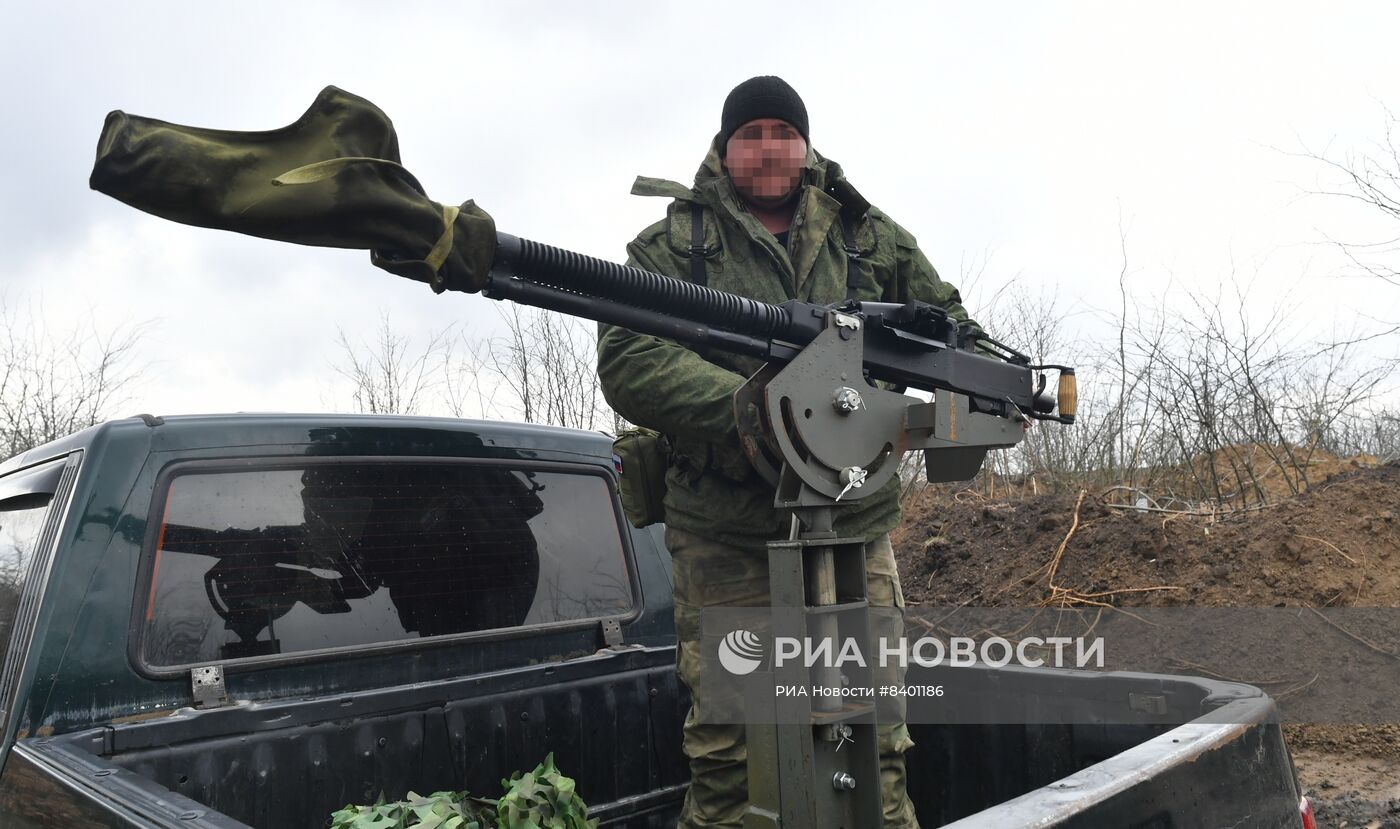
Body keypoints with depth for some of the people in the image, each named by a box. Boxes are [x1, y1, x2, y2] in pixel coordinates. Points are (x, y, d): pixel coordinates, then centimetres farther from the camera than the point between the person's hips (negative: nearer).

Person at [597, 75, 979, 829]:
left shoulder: (869, 236, 11)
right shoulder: (673, 245, 1)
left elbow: (950, 324, 20)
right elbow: (629, 364, -12)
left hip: (854, 522, 3)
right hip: (724, 539, -2)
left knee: (873, 734, 8)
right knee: (726, 745, 6)